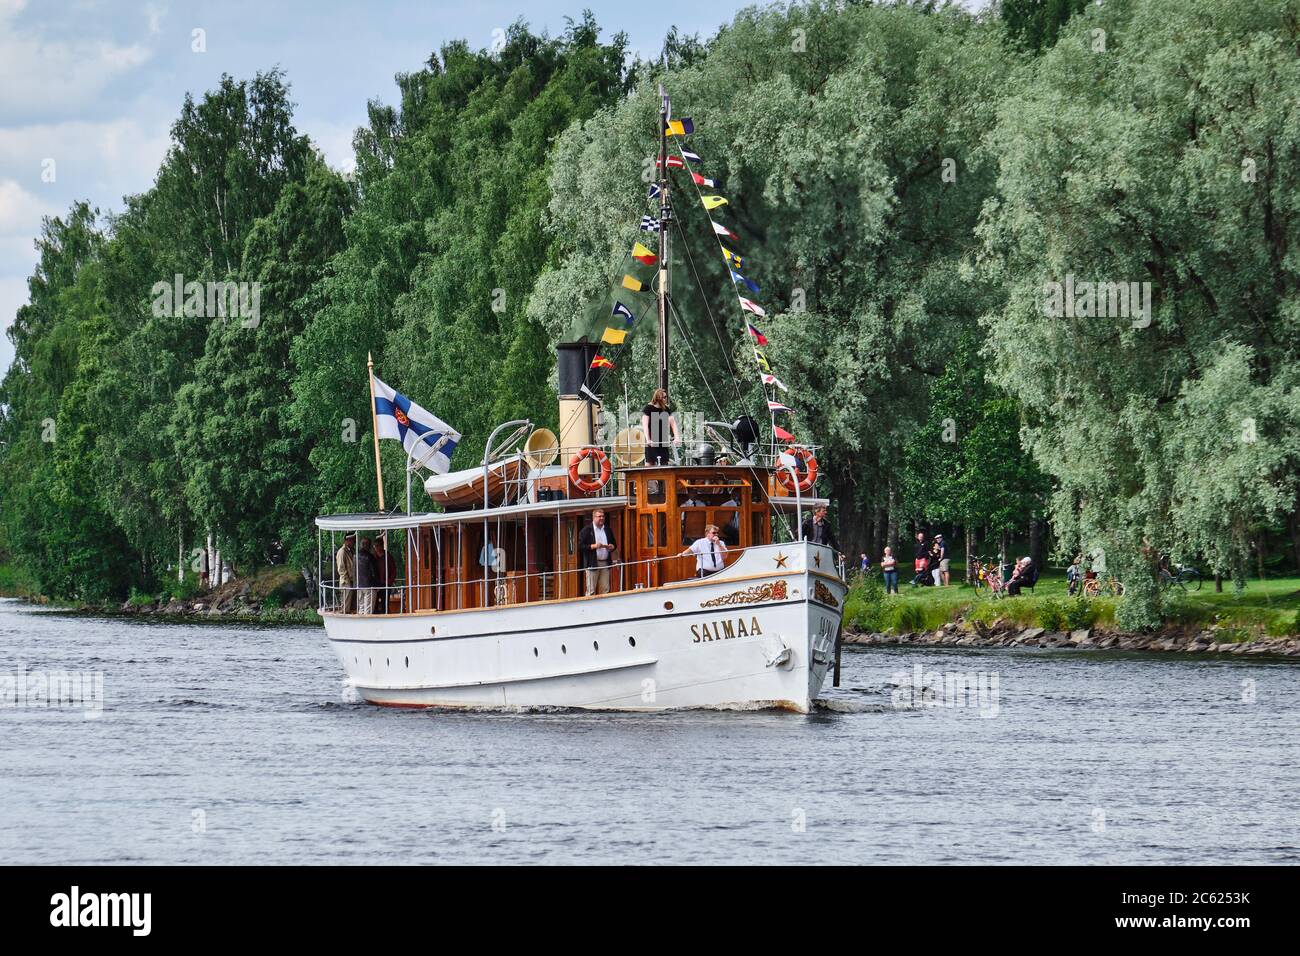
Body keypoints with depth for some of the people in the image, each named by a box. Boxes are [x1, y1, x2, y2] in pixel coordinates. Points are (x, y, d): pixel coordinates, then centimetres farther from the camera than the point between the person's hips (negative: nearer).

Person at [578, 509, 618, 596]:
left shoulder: (608, 530, 15)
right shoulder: (586, 530, -2)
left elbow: (614, 544, 22)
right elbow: (581, 546, -8)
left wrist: (611, 547, -1)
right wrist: (593, 546, -19)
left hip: (605, 563, 5)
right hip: (592, 564, -5)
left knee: (605, 589, 2)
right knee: (591, 590, -5)